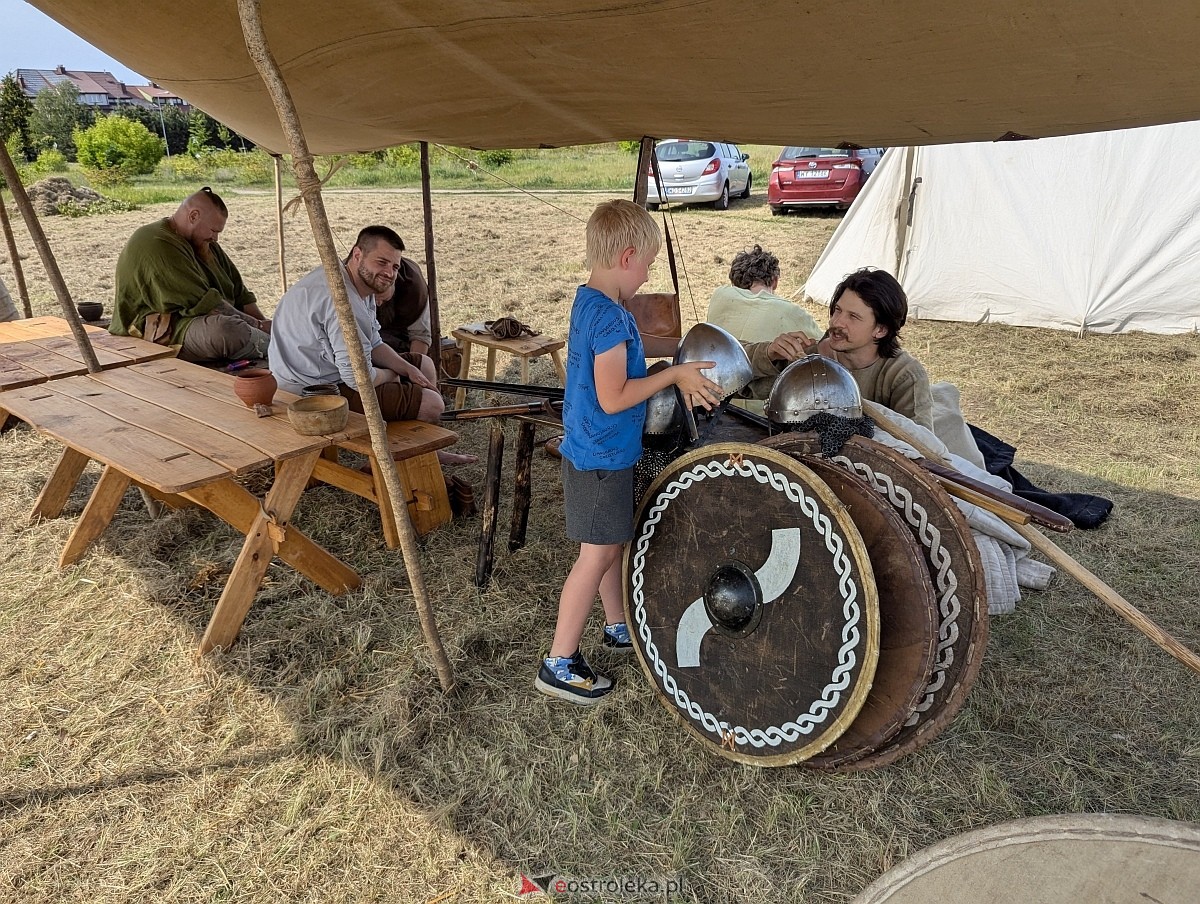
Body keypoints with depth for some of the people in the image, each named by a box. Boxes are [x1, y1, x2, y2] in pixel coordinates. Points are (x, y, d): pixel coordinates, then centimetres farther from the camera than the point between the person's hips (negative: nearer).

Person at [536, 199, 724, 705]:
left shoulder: (590, 302, 7)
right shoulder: (610, 317, -24)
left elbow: (634, 346, 22)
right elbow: (613, 397, -25)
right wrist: (675, 374, -18)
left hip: (600, 451, 10)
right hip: (602, 456, -10)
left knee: (611, 543, 22)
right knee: (597, 554, -1)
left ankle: (618, 627, 40)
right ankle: (559, 664, 9)